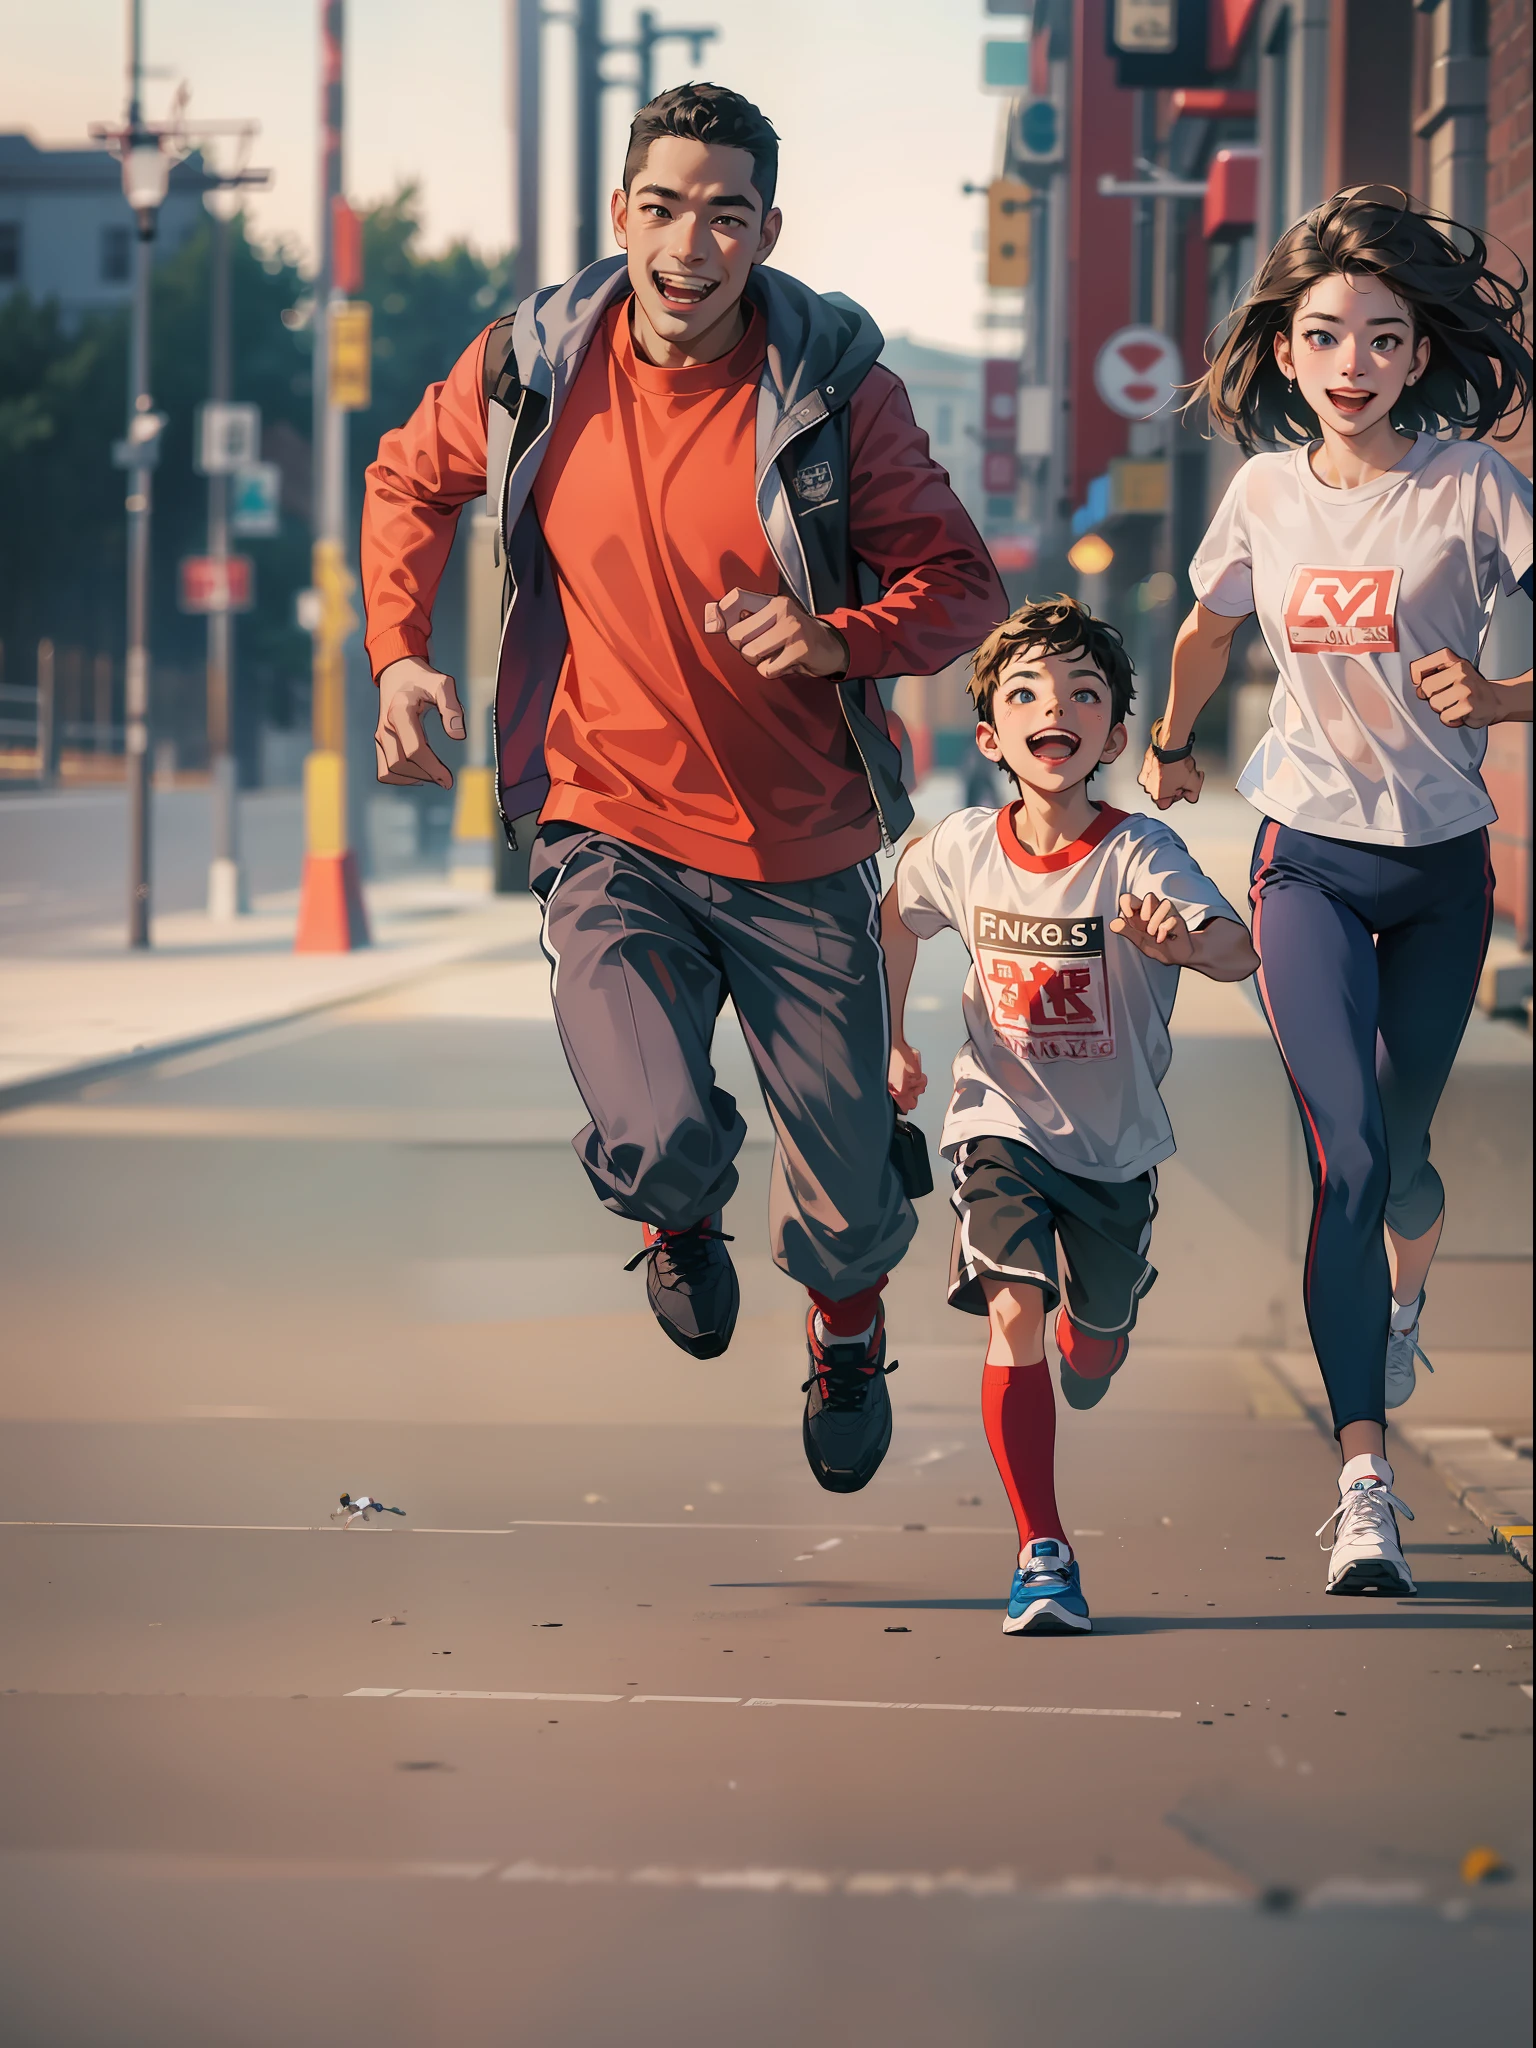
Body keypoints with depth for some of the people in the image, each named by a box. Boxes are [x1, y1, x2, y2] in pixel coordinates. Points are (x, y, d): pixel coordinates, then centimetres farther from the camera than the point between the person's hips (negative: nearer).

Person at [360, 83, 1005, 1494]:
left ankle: (847, 1326, 50)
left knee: (846, 1203, 10)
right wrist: (400, 650, 2)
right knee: (657, 1145, -23)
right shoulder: (533, 369, -6)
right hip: (610, 836, 0)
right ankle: (679, 1220, 19)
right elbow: (411, 481, 15)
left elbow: (962, 587, -4)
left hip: (803, 855, 0)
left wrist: (834, 639, -24)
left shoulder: (838, 393, -11)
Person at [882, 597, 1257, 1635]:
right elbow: (897, 918, 11)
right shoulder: (961, 848, -13)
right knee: (1014, 1315, -22)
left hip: (1115, 1140, 0)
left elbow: (1240, 952, -39)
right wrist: (893, 1043, 11)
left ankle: (1088, 1344, 58)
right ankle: (1044, 1557, -17)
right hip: (1003, 1122, 0)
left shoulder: (1139, 855, -23)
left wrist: (1183, 941, -61)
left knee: (1096, 1344, 18)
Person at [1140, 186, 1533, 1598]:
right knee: (1348, 1155, -15)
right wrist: (1171, 746, 27)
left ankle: (1407, 1284, 51)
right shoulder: (1266, 493, 1)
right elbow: (1209, 632, 21)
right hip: (1310, 857, 0)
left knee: (1397, 1150, 12)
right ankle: (1365, 1483, -17)